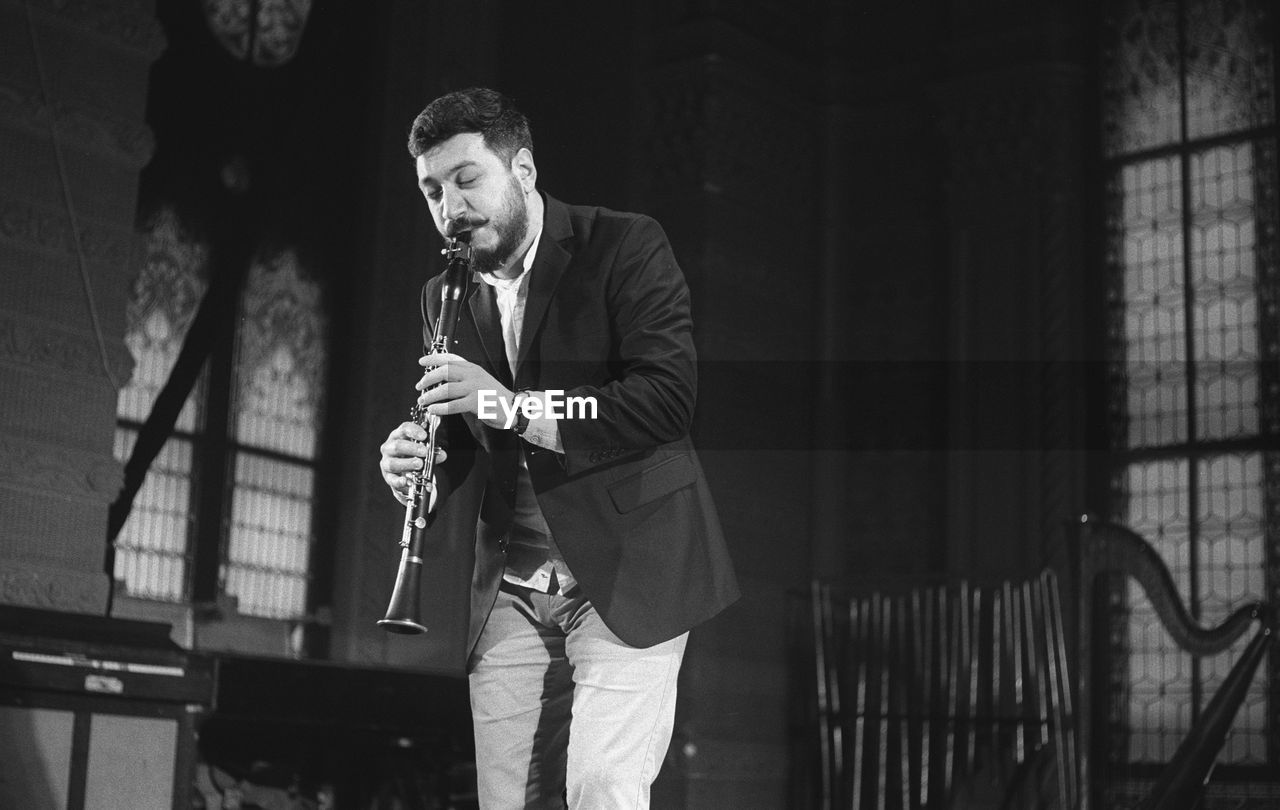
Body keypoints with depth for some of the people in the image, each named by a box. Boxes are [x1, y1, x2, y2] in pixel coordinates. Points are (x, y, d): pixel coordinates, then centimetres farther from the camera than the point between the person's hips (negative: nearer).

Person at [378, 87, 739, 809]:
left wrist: (513, 405, -25)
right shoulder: (446, 297, 10)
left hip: (628, 569, -5)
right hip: (509, 593, 5)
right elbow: (466, 446, 15)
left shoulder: (627, 248, -6)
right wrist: (415, 463, -9)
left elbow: (669, 395, -18)